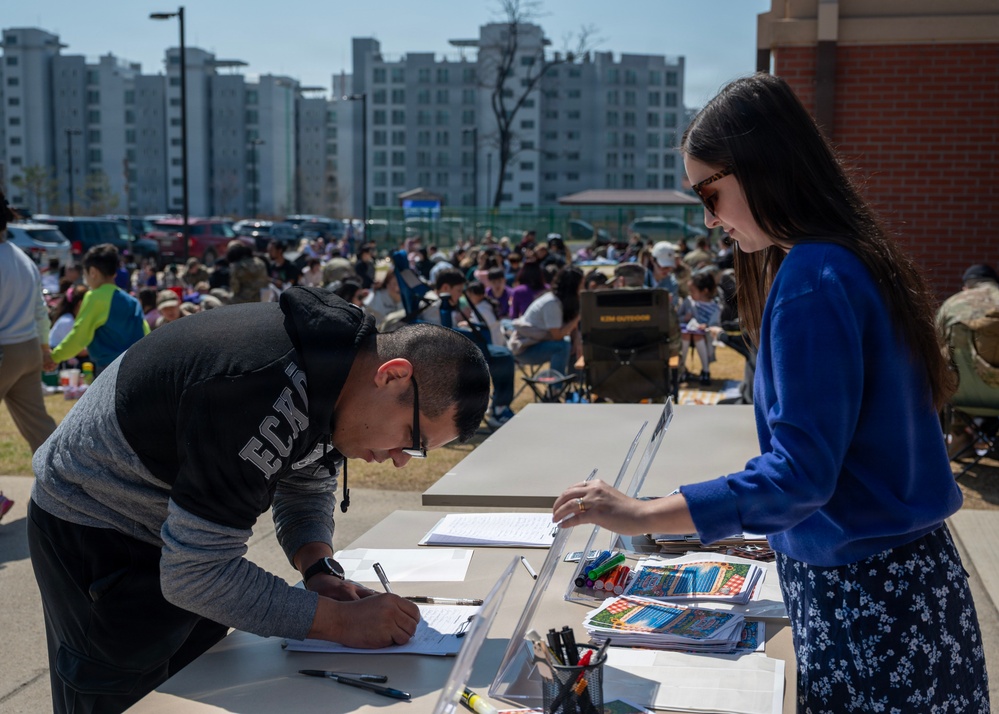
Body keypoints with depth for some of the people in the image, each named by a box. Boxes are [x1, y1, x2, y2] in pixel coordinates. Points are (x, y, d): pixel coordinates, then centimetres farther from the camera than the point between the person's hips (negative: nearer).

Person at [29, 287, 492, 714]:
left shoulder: (338, 357, -10)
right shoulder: (265, 387, -38)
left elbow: (308, 489, 5)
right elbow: (192, 574, -33)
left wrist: (320, 571, -13)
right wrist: (340, 621, -30)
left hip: (183, 529, 8)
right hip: (95, 534, -8)